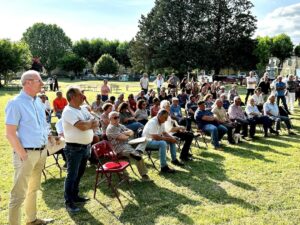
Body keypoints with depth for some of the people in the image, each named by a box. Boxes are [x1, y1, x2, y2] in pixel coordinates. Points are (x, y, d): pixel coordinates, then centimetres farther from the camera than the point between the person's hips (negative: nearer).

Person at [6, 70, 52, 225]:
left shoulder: (38, 101, 8)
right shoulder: (15, 103, -15)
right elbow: (10, 134, -17)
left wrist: (44, 148, 11)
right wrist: (23, 155, -16)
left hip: (41, 152, 8)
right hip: (27, 153, -8)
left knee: (34, 188, 21)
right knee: (19, 193, 0)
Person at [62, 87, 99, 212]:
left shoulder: (83, 109, 11)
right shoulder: (68, 111, -16)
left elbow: (96, 124, 6)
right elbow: (82, 126, -27)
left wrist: (87, 124, -14)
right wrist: (91, 121, -7)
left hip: (86, 147, 8)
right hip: (74, 148, -8)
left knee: (79, 174, 18)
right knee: (72, 175, 2)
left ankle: (75, 196, 33)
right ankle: (69, 202, 13)